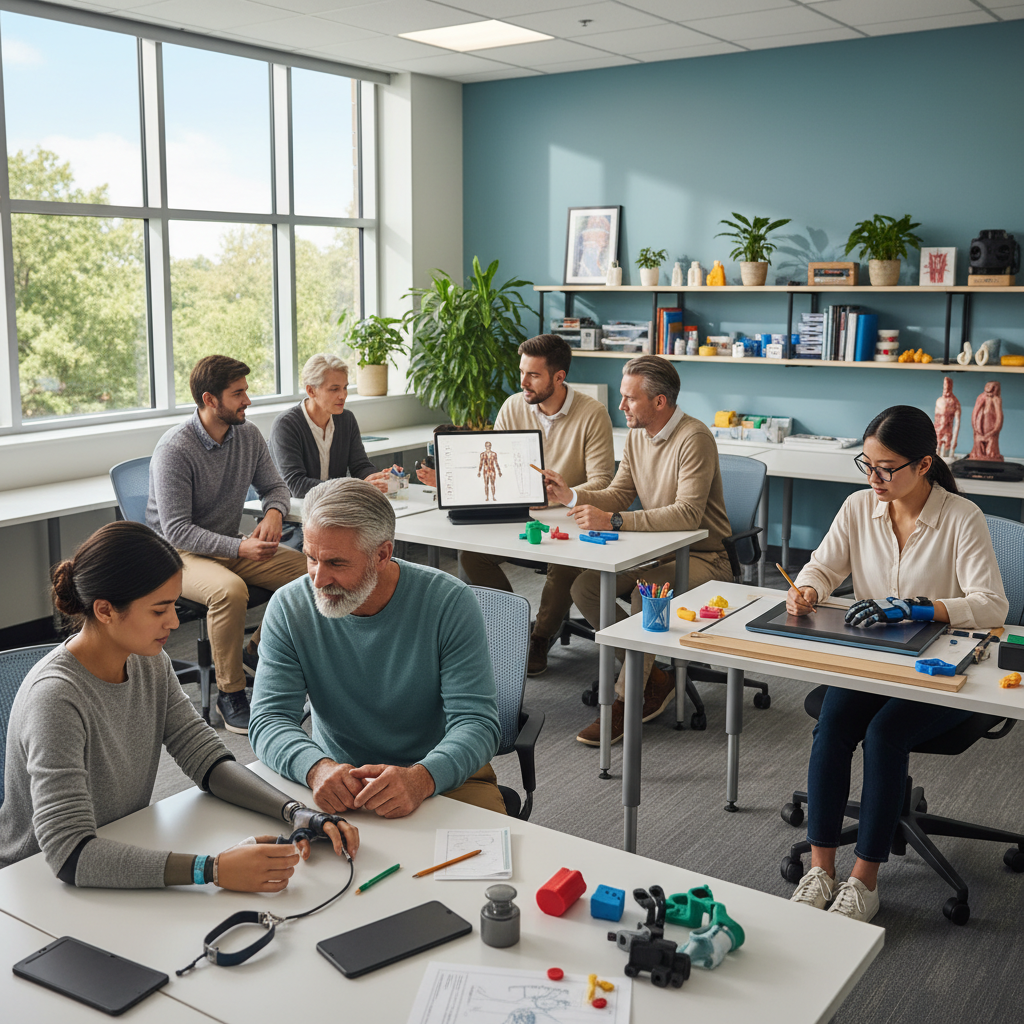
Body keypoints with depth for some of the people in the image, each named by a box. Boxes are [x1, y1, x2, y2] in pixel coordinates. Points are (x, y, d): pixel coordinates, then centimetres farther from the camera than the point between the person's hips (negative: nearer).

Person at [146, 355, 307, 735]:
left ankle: (258, 651, 7)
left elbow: (274, 485, 12)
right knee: (229, 590, -38)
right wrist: (240, 548, -35)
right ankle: (229, 693, -21)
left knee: (308, 568, -14)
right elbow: (176, 529, -24)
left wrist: (273, 513, -15)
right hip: (179, 553, -6)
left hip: (231, 547, 7)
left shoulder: (248, 435, 0)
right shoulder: (175, 449, -21)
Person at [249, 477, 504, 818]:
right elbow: (270, 719, -11)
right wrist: (317, 768, -33)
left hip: (443, 775, -1)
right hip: (337, 775, 1)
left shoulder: (449, 602, -14)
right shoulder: (288, 608, -8)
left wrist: (420, 779, -38)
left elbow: (476, 722, -17)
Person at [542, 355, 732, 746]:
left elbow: (688, 514, -31)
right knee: (584, 587, -11)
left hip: (703, 557, -8)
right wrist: (571, 495, -9)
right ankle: (653, 678, 0)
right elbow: (617, 495, 10)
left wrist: (612, 520, -34)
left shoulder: (693, 438, -21)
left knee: (646, 594, -34)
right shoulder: (637, 436, 7)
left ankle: (624, 702, -16)